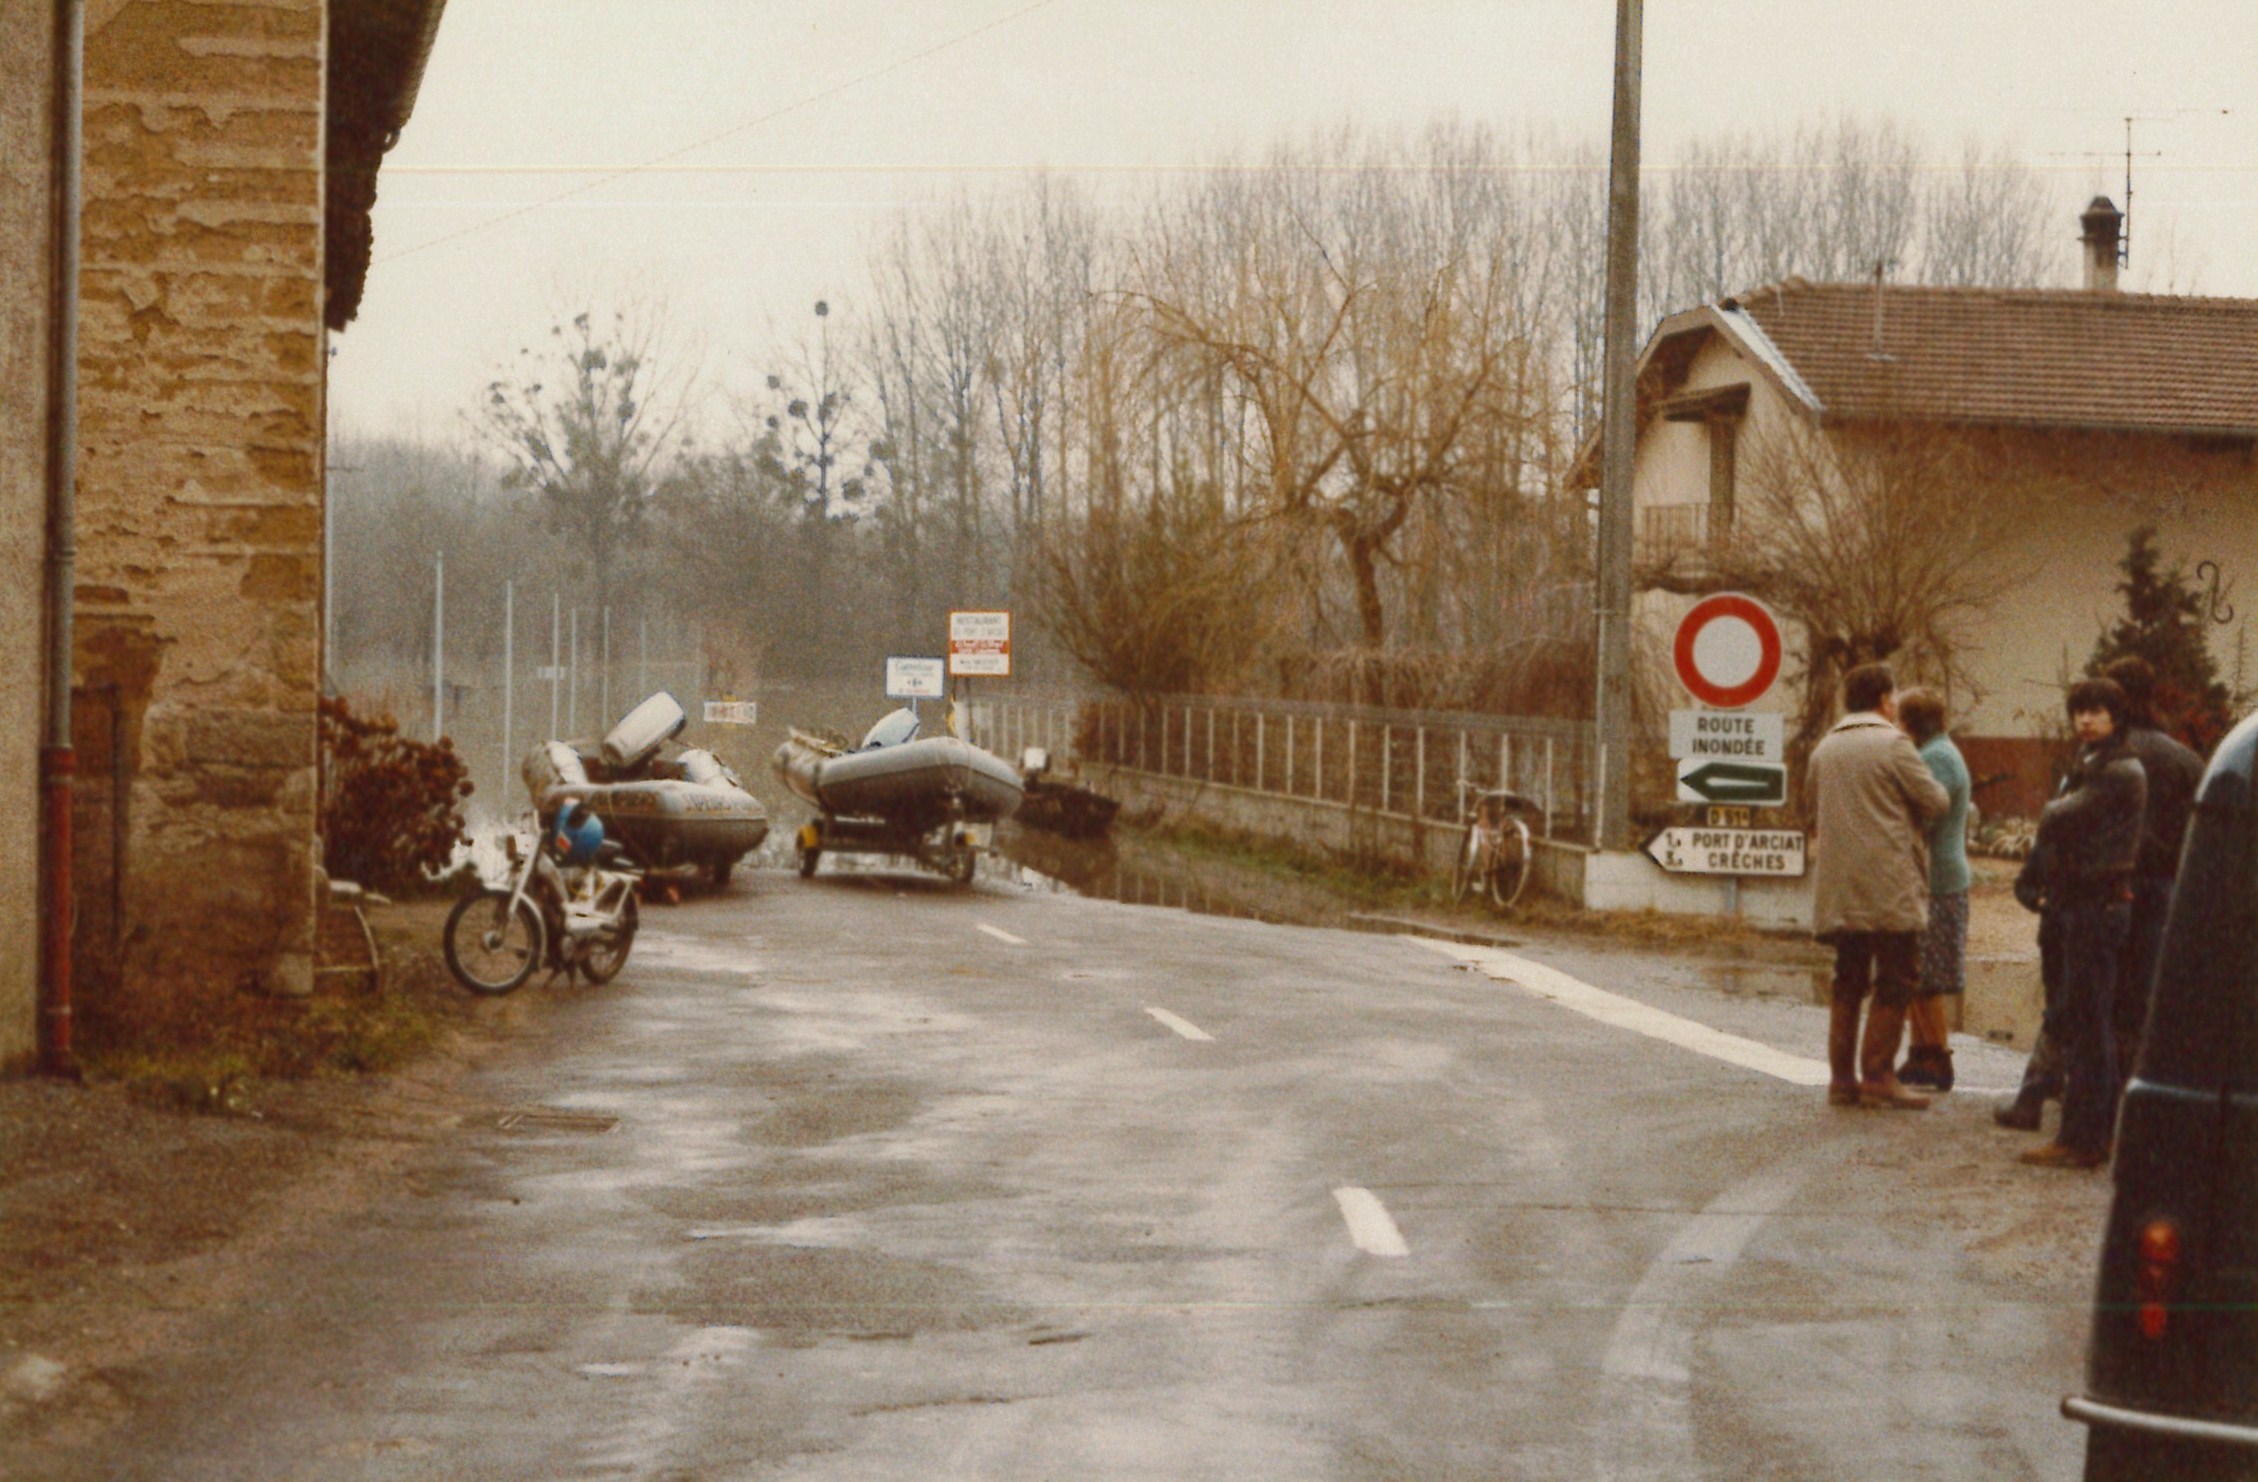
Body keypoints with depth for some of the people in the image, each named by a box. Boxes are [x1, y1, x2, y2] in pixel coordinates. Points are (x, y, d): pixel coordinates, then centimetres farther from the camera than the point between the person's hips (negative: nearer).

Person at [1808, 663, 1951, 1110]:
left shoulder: (1824, 749, 14)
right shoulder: (1892, 744, -9)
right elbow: (1936, 802, -7)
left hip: (1837, 888, 7)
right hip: (1888, 887, -7)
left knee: (1848, 981, 12)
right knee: (1895, 981, -2)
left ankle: (1841, 1076, 10)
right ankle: (1878, 1075, -6)